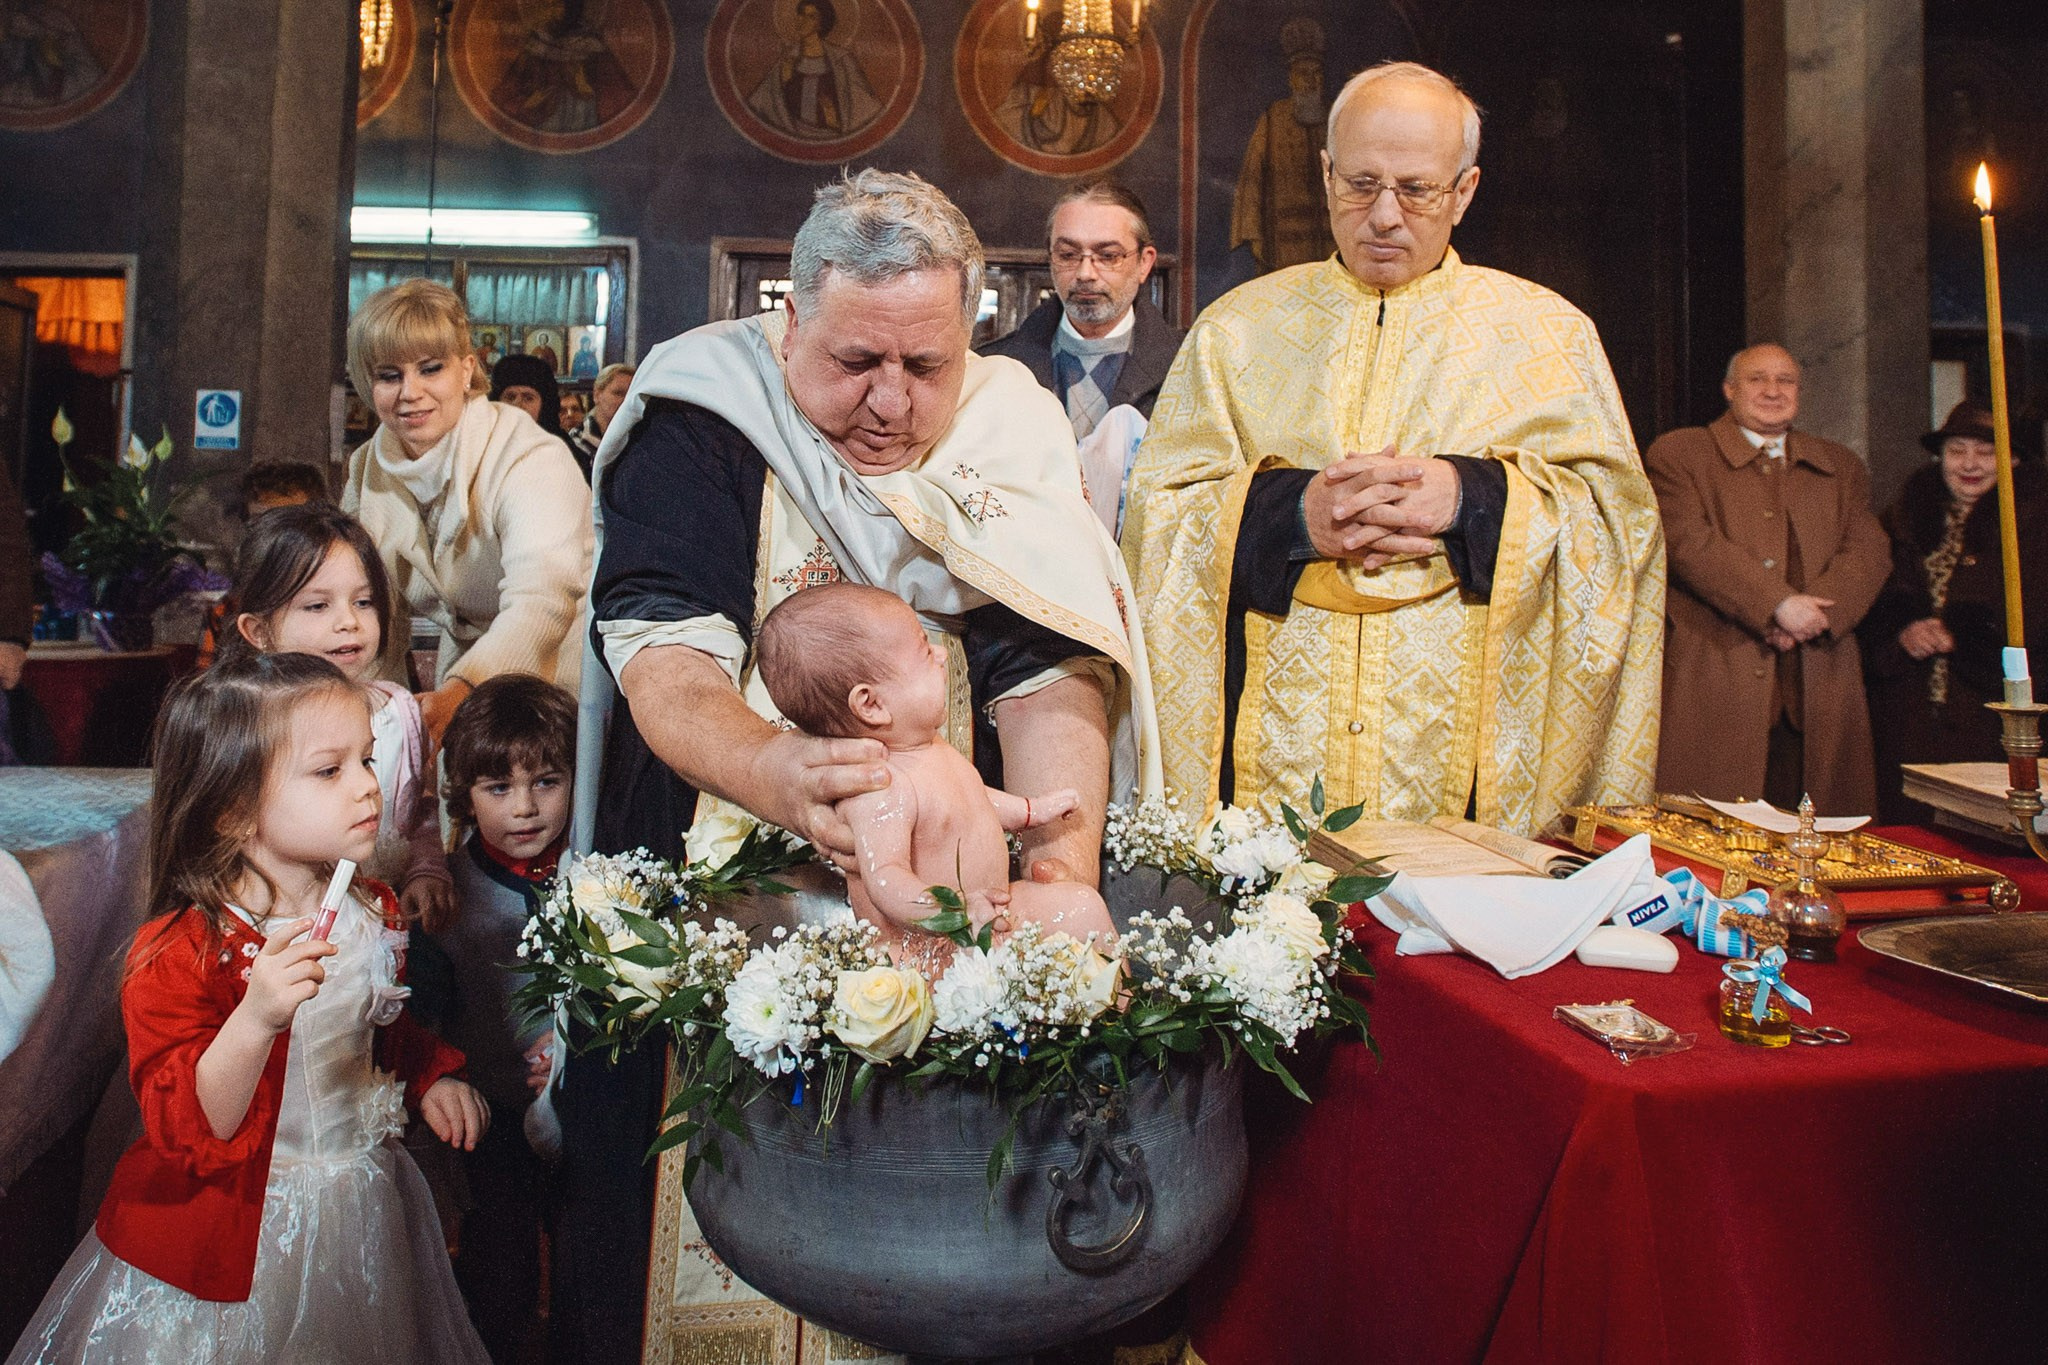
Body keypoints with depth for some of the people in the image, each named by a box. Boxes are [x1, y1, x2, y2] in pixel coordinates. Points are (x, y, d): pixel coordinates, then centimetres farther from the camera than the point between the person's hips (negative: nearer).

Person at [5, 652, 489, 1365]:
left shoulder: (372, 911, 0)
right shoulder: (178, 954, -20)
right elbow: (187, 1129, -27)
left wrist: (432, 1077, 0)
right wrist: (256, 1018, -42)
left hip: (365, 1211, 6)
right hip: (234, 1239, -5)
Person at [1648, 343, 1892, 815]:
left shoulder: (1842, 467, 21)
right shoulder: (1677, 454, 7)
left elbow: (1870, 552, 9)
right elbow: (1691, 544, -8)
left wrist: (1813, 614, -10)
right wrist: (1778, 604, -15)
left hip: (1820, 684, 4)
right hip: (1713, 680, -4)